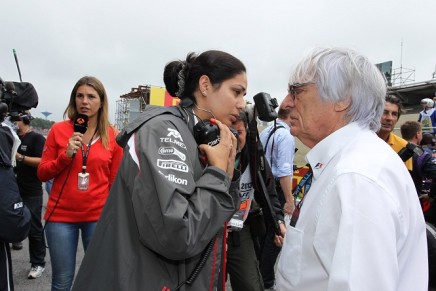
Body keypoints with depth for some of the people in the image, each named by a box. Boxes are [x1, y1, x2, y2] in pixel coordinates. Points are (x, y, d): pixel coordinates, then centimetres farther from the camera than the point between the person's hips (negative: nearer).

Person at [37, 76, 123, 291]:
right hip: (61, 215, 1)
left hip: (99, 215, 0)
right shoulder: (58, 130, 0)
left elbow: (116, 181, 4)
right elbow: (42, 174, 3)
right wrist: (65, 155, -13)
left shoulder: (113, 136, -1)